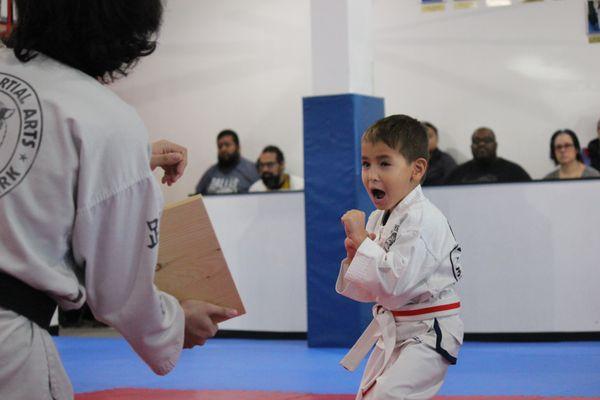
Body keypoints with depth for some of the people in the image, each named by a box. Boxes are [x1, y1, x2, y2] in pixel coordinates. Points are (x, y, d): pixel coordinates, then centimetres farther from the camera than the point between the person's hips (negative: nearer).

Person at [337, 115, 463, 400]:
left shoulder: (423, 219, -21)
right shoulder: (378, 218, 6)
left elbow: (395, 284, -29)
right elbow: (367, 290, 10)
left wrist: (361, 240, -23)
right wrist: (355, 256, -9)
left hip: (428, 333, -9)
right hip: (392, 332, 9)